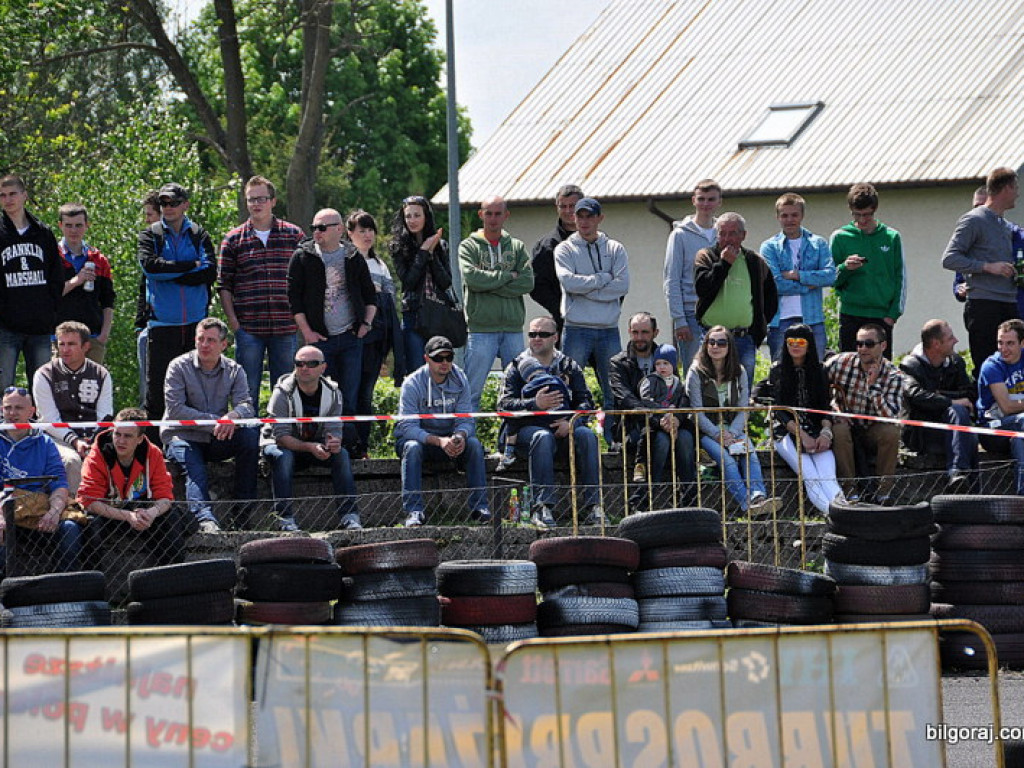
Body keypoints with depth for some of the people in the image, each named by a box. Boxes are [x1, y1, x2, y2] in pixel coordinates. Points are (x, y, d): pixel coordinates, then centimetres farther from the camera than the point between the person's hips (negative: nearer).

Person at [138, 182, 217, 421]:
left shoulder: (199, 235, 10)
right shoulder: (150, 235, 7)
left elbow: (210, 272, -4)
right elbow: (150, 266, -12)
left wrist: (169, 274, -8)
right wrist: (192, 266, -10)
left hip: (196, 321, 1)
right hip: (162, 324, -1)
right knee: (157, 384, -3)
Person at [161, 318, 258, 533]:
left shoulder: (234, 370, 8)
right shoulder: (179, 367, -3)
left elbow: (246, 406, -7)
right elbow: (175, 410, -14)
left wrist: (234, 415, -33)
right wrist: (215, 422, -22)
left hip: (216, 441, 3)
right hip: (182, 436, -3)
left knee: (250, 436, -25)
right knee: (194, 469, -34)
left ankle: (244, 510, -22)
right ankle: (205, 518, -58)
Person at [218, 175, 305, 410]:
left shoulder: (294, 235, 6)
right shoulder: (233, 240, 5)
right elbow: (224, 285, 5)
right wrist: (232, 321, -4)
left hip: (285, 328, 1)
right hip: (248, 329, -1)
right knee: (248, 390, 1)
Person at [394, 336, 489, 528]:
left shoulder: (460, 381, -3)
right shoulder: (412, 384, -15)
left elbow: (465, 420, -6)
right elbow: (408, 427, -24)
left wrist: (460, 437, -32)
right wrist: (438, 441, -39)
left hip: (449, 438, 3)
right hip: (419, 437, -3)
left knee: (474, 445, -25)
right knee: (412, 447, -36)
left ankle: (479, 506, -23)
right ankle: (414, 511, -40)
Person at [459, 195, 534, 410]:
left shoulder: (517, 247, 12)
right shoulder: (468, 247, 4)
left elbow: (527, 282, -2)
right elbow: (470, 278, -14)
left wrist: (490, 284, -9)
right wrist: (507, 276, -7)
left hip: (513, 329, 3)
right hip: (481, 329, -3)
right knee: (473, 390, -4)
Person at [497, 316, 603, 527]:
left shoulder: (569, 367, 20)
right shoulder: (517, 367, 13)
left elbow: (585, 402, 10)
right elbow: (504, 405, -1)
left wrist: (572, 423, -12)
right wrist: (535, 404, -19)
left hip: (564, 428, 2)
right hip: (528, 428, -2)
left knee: (587, 435, -30)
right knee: (543, 438, -37)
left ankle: (593, 506, -35)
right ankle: (542, 508, -47)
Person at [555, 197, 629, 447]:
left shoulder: (615, 250, 10)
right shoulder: (565, 250, 6)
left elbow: (622, 285, -4)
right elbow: (568, 281, -12)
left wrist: (585, 288, -8)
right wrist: (603, 279, -7)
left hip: (609, 330, 2)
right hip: (577, 329, -2)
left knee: (614, 390, 2)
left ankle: (615, 440, 7)